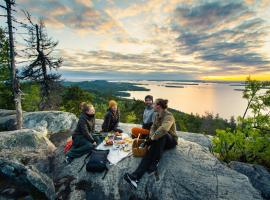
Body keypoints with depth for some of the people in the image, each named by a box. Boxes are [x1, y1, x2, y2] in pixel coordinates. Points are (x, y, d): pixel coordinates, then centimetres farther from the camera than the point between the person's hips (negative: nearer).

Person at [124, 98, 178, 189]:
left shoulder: (168, 116, -20)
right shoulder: (157, 115, 7)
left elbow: (163, 129, -38)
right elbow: (153, 128, 6)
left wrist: (152, 138, -29)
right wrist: (151, 137, -14)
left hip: (171, 140, -5)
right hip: (160, 141, 5)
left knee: (162, 135, -38)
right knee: (150, 150, -24)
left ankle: (155, 163, -29)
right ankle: (136, 176, -40)